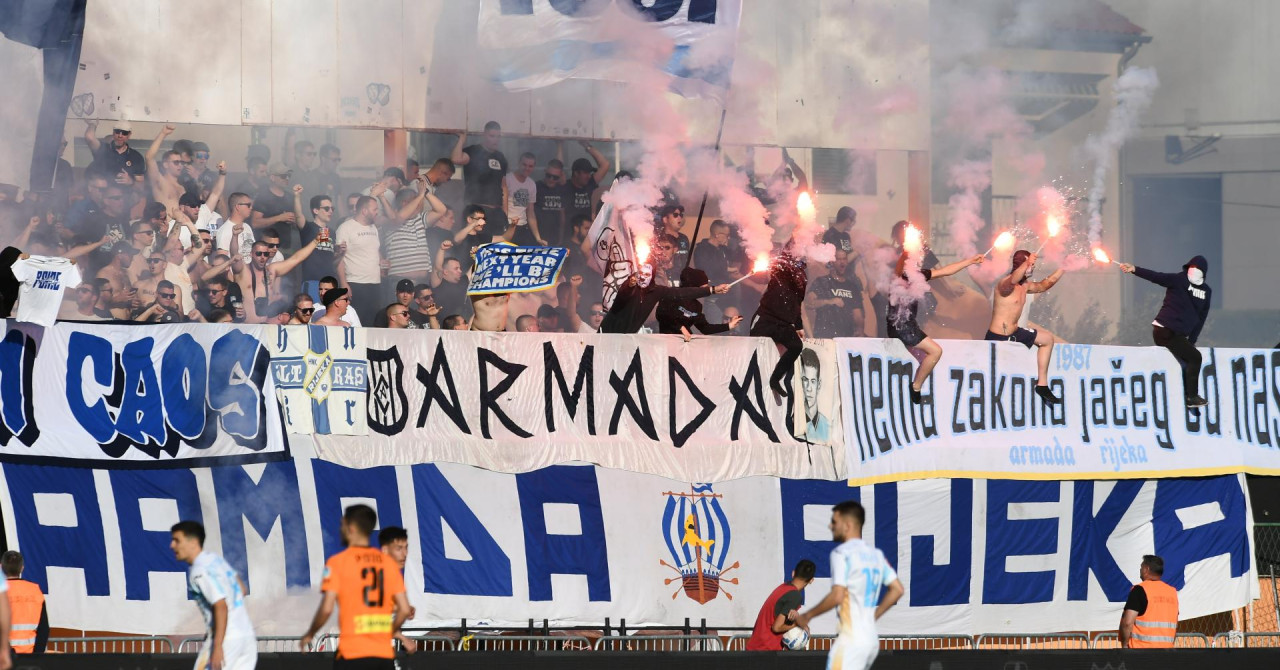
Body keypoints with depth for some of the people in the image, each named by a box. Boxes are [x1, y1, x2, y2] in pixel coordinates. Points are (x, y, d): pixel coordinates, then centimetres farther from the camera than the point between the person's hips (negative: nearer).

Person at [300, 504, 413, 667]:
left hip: (352, 654, -4)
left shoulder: (337, 562, -5)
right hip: (384, 654, 4)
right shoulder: (388, 562, 8)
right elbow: (404, 609, 5)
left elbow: (326, 609, -11)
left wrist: (310, 634, 6)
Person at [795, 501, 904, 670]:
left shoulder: (841, 553, -10)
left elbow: (837, 596, -19)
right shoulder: (875, 554, 15)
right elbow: (897, 590, 15)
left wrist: (807, 616, -8)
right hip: (871, 639, 9)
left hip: (850, 640, -9)